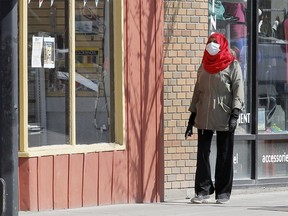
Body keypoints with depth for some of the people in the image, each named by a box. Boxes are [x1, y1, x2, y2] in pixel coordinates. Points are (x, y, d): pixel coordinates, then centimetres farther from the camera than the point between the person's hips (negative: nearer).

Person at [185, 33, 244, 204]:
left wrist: (235, 114, -16)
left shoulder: (232, 65, 1)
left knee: (224, 156, 0)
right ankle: (203, 191, 3)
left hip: (224, 118, -4)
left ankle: (223, 193, 6)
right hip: (204, 118, 4)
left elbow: (238, 91, -5)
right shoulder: (204, 66, 16)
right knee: (202, 154, 0)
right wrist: (192, 117, 14)